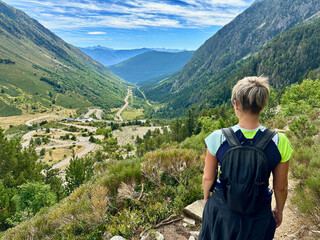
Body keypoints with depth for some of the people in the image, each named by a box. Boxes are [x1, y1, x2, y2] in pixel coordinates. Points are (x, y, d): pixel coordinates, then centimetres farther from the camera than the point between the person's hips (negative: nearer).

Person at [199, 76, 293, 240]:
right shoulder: (279, 142, -20)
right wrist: (279, 211, 12)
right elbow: (281, 187, -8)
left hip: (221, 208, 0)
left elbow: (208, 178, -10)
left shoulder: (218, 138, -22)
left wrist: (206, 198, 11)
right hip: (258, 216, 1)